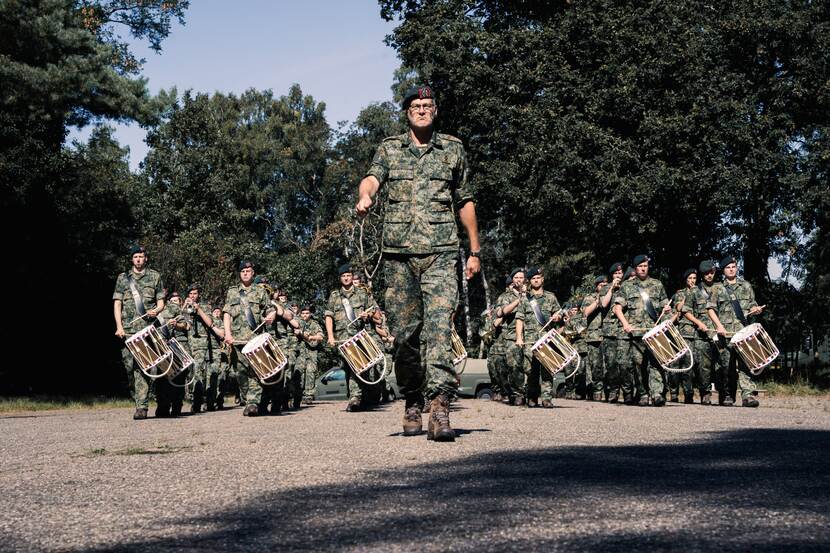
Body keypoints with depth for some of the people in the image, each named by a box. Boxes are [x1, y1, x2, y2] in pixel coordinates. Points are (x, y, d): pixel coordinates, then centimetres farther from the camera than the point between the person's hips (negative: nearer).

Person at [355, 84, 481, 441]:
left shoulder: (453, 149, 15)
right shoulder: (390, 148, 14)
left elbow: (465, 202, 20)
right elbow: (372, 177, -6)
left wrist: (475, 250, 17)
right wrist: (365, 197, -30)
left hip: (441, 253, -1)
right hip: (399, 251, 1)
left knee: (439, 326, -16)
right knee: (404, 331, 3)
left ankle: (440, 407, -24)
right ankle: (412, 403, 18)